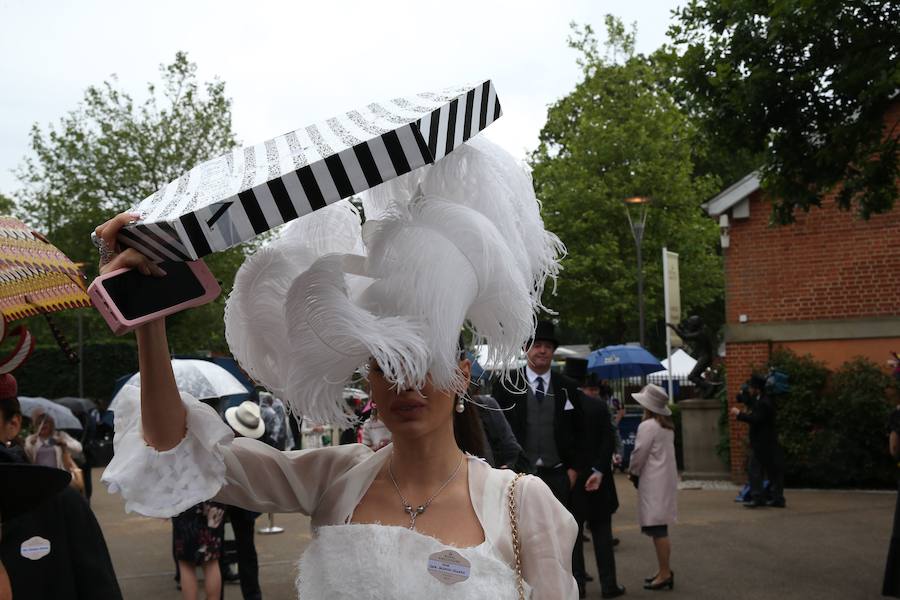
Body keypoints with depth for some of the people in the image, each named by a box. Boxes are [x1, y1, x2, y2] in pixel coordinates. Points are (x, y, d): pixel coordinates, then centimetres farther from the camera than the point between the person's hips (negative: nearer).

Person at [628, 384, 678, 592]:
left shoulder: (648, 426, -14)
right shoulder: (667, 426, 14)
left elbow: (639, 454, -13)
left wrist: (633, 472, 5)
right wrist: (637, 471, 14)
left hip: (654, 482, -10)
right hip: (664, 478, 10)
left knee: (657, 529, -7)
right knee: (659, 529, 13)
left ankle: (665, 574, -6)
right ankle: (664, 570, 18)